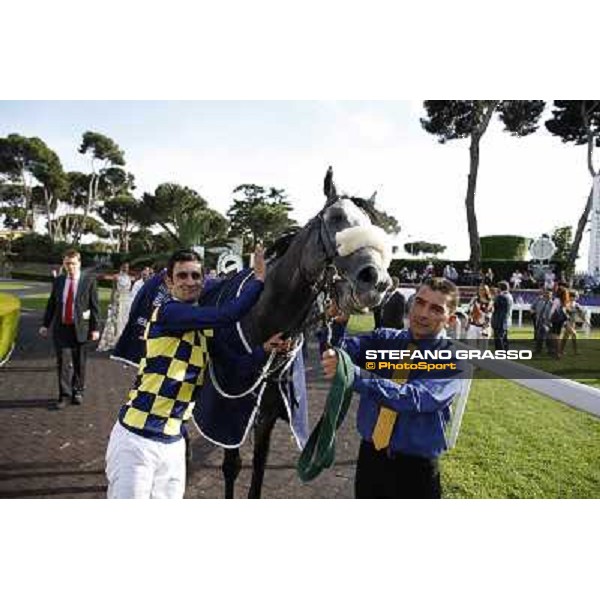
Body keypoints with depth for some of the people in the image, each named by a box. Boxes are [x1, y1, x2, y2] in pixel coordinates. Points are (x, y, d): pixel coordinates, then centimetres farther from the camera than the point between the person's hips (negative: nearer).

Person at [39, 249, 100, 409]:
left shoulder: (89, 281, -3)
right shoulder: (58, 281, 8)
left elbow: (95, 306, -4)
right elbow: (51, 304, 13)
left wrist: (95, 328, -8)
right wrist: (45, 325, 9)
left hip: (81, 328, -2)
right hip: (61, 328, 2)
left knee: (79, 363, 8)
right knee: (63, 362, -1)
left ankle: (77, 392, 25)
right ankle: (64, 395, 7)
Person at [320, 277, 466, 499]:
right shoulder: (385, 339, 0)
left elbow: (414, 398, -30)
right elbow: (335, 353, -12)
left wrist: (352, 374, -42)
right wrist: (338, 321, -32)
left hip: (416, 467, -3)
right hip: (370, 456, 4)